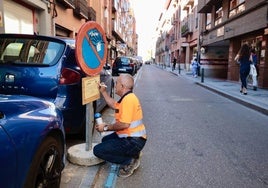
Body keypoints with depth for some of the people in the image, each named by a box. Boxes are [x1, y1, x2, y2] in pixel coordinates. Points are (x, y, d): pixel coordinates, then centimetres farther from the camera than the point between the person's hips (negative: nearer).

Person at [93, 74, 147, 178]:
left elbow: (124, 124, -27)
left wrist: (106, 127, -13)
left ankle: (129, 161, -6)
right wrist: (103, 91, 24)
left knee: (98, 150, -8)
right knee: (105, 140, 28)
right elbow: (114, 105, 27)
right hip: (130, 136, 11)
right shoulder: (126, 97, 11)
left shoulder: (128, 99, -22)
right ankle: (131, 154, 13)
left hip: (133, 141, -11)